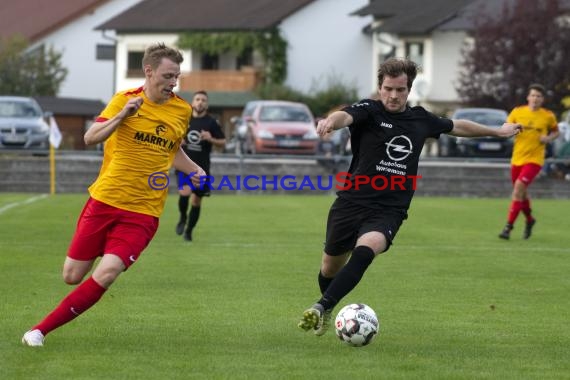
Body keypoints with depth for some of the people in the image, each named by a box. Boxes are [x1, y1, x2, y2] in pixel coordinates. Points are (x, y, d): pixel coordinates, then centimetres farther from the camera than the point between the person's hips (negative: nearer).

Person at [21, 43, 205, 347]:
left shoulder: (183, 111, 7)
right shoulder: (124, 99, -3)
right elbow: (90, 138, -13)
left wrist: (195, 170, 8)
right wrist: (122, 116, -27)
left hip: (143, 213, 1)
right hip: (104, 200, -1)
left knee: (106, 274, -19)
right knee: (72, 276, 0)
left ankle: (42, 330, -8)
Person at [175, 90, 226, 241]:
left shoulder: (211, 122, 0)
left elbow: (223, 142, 2)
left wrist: (210, 139, -17)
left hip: (202, 167, 0)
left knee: (196, 200, 6)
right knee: (185, 192, -23)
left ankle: (188, 231, 23)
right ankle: (183, 218, 6)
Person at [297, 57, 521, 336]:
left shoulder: (421, 120, 9)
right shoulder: (369, 111, -5)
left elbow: (457, 126, 28)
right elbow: (346, 116, -29)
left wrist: (496, 131, 39)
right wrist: (331, 122, -54)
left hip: (389, 211, 1)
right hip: (352, 203, -1)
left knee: (365, 251, -30)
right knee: (331, 267, 11)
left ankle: (322, 307, -32)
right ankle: (327, 312, 42)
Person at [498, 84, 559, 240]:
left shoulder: (548, 116, -2)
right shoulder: (517, 112, 0)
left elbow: (555, 132, 14)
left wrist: (548, 138, -7)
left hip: (534, 159, -3)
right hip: (517, 157, 3)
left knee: (519, 187, -21)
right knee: (521, 192, 13)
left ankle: (509, 226, -18)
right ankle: (529, 220, 42)